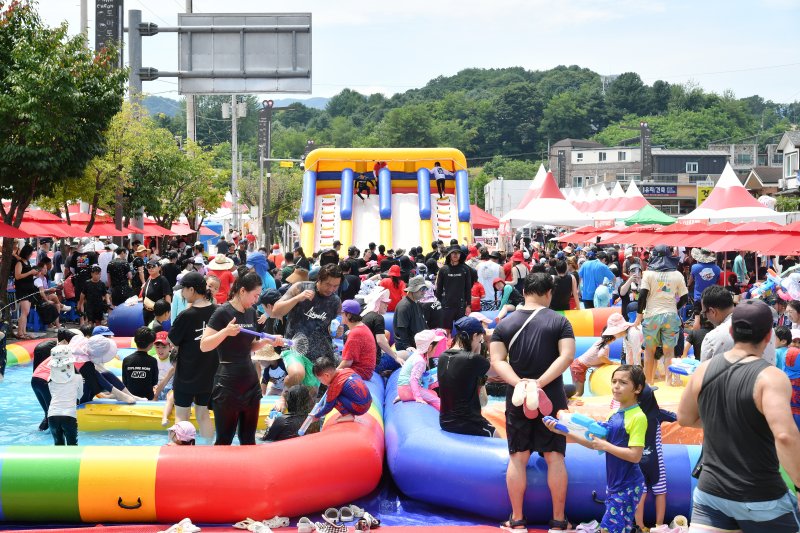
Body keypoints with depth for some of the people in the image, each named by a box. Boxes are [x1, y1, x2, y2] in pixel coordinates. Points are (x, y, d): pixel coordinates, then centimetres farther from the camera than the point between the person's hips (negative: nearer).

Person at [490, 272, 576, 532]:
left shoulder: (505, 324, 4)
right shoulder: (559, 321, -2)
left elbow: (497, 361, -7)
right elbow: (566, 356, -14)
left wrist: (519, 383, -18)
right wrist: (540, 382, -19)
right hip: (552, 399, -1)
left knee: (518, 458, 8)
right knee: (555, 457, 5)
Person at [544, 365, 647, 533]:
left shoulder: (638, 417, -17)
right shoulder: (614, 415, 8)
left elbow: (635, 455, -22)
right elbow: (596, 444, 10)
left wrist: (605, 446, -17)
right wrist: (564, 432, 5)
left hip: (627, 486, -8)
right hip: (613, 483, 8)